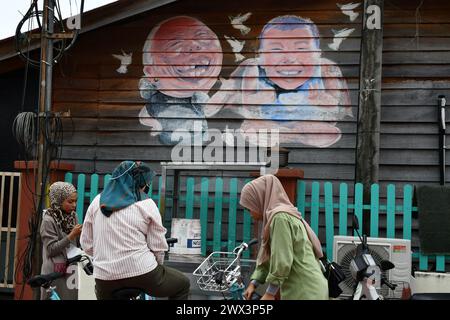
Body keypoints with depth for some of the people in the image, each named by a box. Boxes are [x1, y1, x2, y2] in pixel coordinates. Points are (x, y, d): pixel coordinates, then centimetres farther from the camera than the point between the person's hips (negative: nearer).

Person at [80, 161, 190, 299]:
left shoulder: (98, 201, 8)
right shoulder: (146, 204, -1)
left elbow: (87, 244, 10)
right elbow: (158, 246, -1)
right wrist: (156, 266, 19)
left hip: (105, 275, 4)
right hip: (141, 272, -4)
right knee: (182, 284, 20)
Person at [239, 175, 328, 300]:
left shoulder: (280, 217, -15)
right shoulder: (283, 215, 16)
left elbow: (283, 261, -19)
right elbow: (268, 258, 18)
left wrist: (269, 293, -12)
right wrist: (254, 283, 12)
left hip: (304, 293, -9)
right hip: (300, 291, 9)